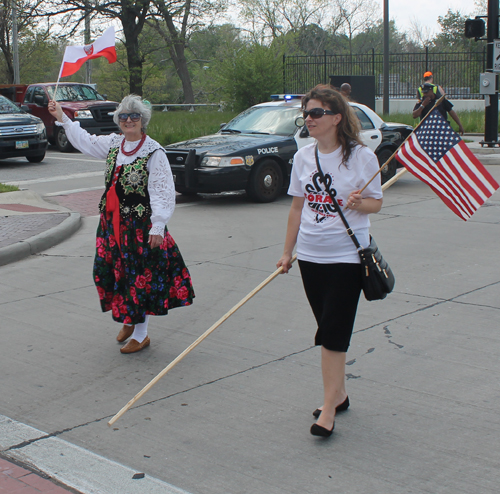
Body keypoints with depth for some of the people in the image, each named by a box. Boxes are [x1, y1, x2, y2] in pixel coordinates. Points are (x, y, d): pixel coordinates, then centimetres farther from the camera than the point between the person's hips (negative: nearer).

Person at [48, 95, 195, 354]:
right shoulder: (113, 144, 8)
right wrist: (62, 118, 25)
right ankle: (129, 319, 35)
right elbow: (85, 141, 25)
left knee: (140, 276, 0)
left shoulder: (154, 152, -13)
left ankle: (141, 334, 12)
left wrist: (157, 227, -19)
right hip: (112, 223, 7)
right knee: (112, 272, 13)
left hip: (140, 225, -7)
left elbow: (163, 193, -15)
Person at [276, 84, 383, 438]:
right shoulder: (303, 157, 6)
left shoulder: (361, 155, -7)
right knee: (328, 329, 12)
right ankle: (339, 394, 27)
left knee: (334, 331, -7)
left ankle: (329, 408, -1)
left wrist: (359, 202, -23)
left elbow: (376, 202, -1)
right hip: (310, 254, 5)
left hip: (347, 255, -5)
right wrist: (288, 251, 14)